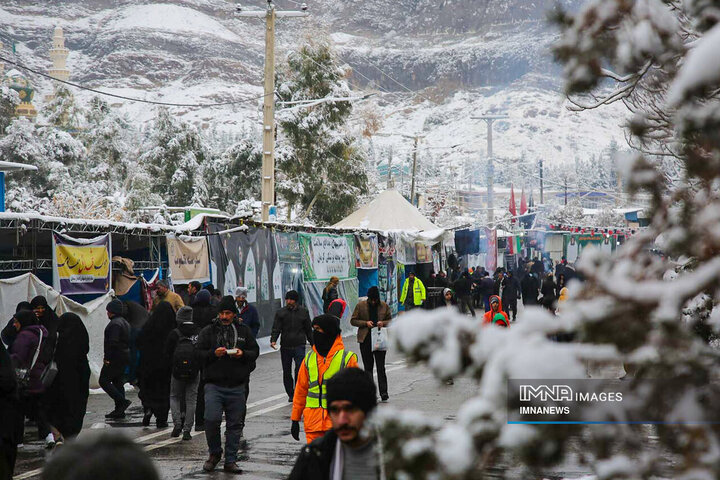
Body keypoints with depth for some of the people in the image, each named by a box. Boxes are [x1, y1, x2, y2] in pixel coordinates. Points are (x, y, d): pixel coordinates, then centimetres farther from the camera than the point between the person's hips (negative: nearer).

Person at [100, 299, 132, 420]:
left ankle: (122, 401, -14)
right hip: (124, 356, 10)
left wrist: (107, 358, -21)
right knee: (118, 382, 12)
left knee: (103, 381, -5)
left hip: (115, 358, -10)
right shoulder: (125, 322, 17)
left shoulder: (115, 324, -16)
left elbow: (113, 342, -24)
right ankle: (119, 411, 12)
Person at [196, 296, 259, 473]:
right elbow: (199, 353, 2)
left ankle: (230, 461, 13)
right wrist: (214, 353, -16)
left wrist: (243, 354, -11)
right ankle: (214, 453, 8)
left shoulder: (244, 331, 11)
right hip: (214, 385, -2)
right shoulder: (207, 331, 7)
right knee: (211, 419, -16)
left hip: (237, 387, 2)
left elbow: (255, 351, 10)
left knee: (235, 424, 4)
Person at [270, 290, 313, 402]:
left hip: (299, 346, -1)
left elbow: (308, 329, 15)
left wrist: (312, 343, 17)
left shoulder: (303, 312, 7)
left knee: (299, 368, -15)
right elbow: (276, 328, -4)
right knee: (286, 372, 7)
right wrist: (273, 340, -21)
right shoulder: (280, 312, 4)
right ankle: (291, 394, 20)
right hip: (285, 347, 1)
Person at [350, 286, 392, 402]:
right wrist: (365, 323, -12)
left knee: (381, 366, -6)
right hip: (365, 339, 1)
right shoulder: (361, 305, 0)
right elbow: (353, 321, 3)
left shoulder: (384, 306, 2)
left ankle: (383, 392, -6)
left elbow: (390, 320, 11)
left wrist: (383, 323, -10)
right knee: (368, 366, 8)